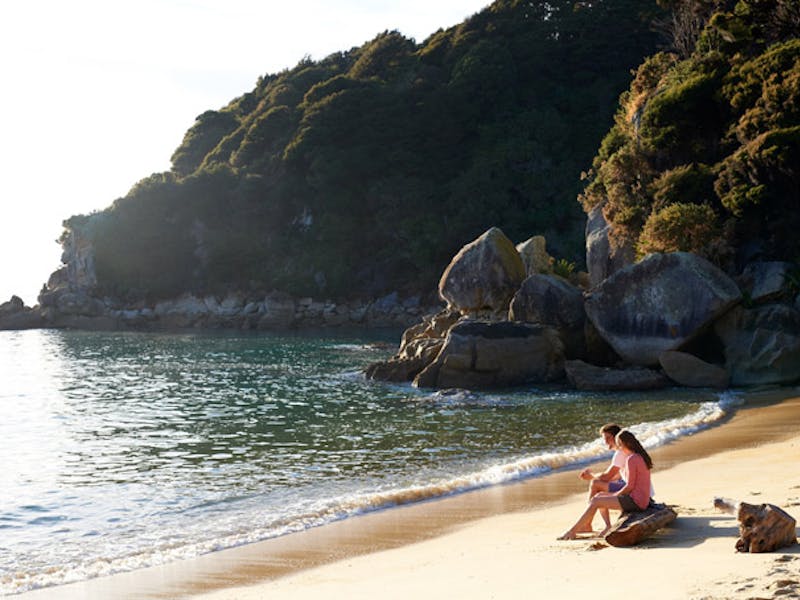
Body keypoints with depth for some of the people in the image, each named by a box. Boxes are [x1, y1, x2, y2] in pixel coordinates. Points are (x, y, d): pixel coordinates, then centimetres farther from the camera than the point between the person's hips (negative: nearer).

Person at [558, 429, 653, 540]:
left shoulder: (631, 459, -17)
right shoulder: (640, 456, 14)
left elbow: (630, 486, -18)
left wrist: (614, 496, -4)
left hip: (635, 501, -10)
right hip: (639, 499, 10)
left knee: (595, 502, -8)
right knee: (598, 495, 15)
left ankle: (573, 531, -2)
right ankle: (586, 525, 13)